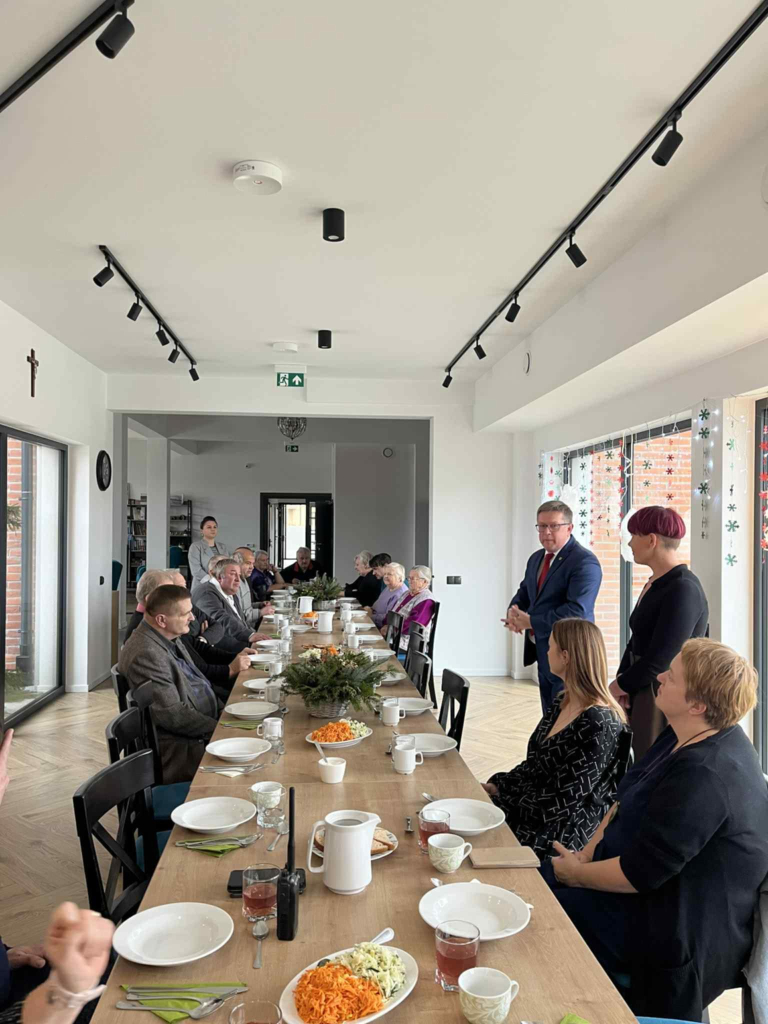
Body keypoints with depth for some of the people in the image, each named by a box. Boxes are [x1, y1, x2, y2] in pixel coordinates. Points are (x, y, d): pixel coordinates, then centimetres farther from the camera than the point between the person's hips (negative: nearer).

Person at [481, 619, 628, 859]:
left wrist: (497, 803, -15)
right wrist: (496, 787, -2)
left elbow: (559, 802, -21)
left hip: (567, 835, -8)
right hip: (538, 812, 8)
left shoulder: (599, 724, -23)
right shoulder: (562, 702, 5)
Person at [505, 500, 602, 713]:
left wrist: (531, 622, -22)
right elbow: (524, 594, 18)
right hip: (543, 652, 8)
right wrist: (514, 612, -6)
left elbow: (577, 611, -26)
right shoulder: (536, 558, 12)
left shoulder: (584, 562, -17)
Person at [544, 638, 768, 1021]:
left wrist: (577, 873, -13)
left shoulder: (702, 777, -32)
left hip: (686, 938, -9)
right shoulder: (683, 737, -1)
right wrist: (587, 854, -2)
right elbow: (627, 801, 9)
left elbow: (639, 873, -28)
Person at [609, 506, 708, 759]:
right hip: (644, 693, 8)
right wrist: (621, 680, -4)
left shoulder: (683, 589, -20)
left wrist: (620, 685, -8)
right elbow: (637, 642, 12)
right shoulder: (656, 583, 9)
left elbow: (661, 658, -22)